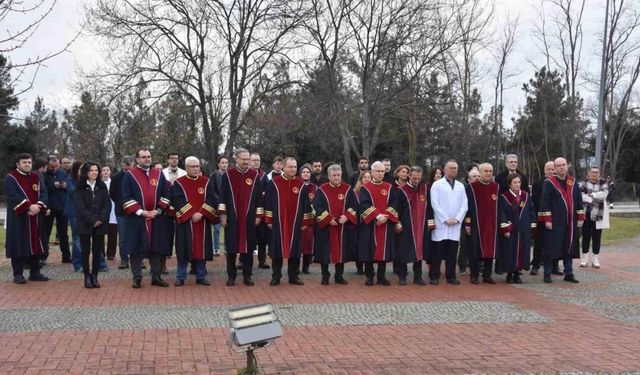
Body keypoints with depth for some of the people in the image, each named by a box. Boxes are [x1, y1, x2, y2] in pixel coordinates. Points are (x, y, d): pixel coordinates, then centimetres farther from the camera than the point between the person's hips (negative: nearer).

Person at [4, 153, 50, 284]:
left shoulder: (36, 177, 12)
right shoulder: (11, 178, -4)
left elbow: (43, 193, 3)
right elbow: (13, 196, -16)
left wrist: (38, 207, -15)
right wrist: (29, 206, -24)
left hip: (36, 217, 5)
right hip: (18, 218, -5)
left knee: (35, 244, 8)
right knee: (19, 245, -2)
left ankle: (35, 272, 16)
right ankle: (18, 274, 4)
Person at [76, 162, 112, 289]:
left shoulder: (102, 186, 8)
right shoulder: (80, 187, 0)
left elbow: (107, 204, 2)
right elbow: (81, 206, -7)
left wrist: (100, 219, -11)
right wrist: (92, 220, -15)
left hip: (100, 225, 2)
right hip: (85, 224, -2)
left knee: (97, 251, 3)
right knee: (86, 251, 1)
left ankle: (94, 276, 10)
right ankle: (87, 277, 7)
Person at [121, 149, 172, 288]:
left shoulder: (159, 174, 10)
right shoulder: (129, 175, 1)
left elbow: (165, 195, 8)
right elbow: (126, 197, -5)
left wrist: (158, 210, -6)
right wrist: (140, 211, -13)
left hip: (156, 219, 3)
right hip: (136, 219, -2)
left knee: (156, 248, 7)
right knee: (136, 248, 1)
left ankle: (156, 277, 15)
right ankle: (137, 278, 9)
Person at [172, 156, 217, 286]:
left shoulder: (207, 182, 6)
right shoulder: (179, 183, 0)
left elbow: (212, 199, -4)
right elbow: (179, 202, -10)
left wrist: (201, 213, -16)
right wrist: (191, 215, -18)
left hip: (203, 222, 2)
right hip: (185, 221, -2)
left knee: (201, 249, 5)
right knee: (184, 249, 0)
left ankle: (201, 277, 13)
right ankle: (180, 277, 9)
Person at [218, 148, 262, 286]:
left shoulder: (254, 175, 4)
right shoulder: (228, 175, 0)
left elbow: (259, 196, 6)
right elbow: (222, 195, 0)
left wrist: (259, 215, 3)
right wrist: (222, 214, -6)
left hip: (249, 218, 1)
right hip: (232, 218, -1)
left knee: (248, 247, 4)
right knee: (231, 248, 3)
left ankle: (247, 276, 14)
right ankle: (231, 276, 12)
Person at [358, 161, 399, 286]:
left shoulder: (390, 188, 9)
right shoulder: (365, 188, 0)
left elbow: (394, 204, 0)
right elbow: (364, 205, -11)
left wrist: (385, 216, -15)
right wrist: (377, 216, -21)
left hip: (386, 224, 2)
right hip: (369, 225, -2)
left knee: (384, 250, 4)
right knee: (369, 251, 0)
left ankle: (382, 277, 13)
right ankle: (369, 277, 9)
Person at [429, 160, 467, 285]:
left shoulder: (460, 186, 14)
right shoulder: (437, 185, 1)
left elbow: (464, 205, 9)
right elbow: (435, 204, -6)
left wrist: (457, 219, -5)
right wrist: (446, 219, -11)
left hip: (456, 225, 4)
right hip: (440, 224, -4)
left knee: (452, 252, 6)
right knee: (437, 252, -2)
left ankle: (451, 276, 13)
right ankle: (434, 276, 4)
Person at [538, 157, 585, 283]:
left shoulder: (573, 182, 11)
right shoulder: (549, 183, -4)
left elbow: (579, 200, 13)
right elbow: (544, 202, -8)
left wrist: (580, 217, 7)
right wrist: (547, 220, -14)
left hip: (570, 222, 5)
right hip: (555, 222, -4)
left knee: (569, 247, 9)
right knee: (551, 247, -1)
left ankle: (568, 273, 17)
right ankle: (547, 273, 8)